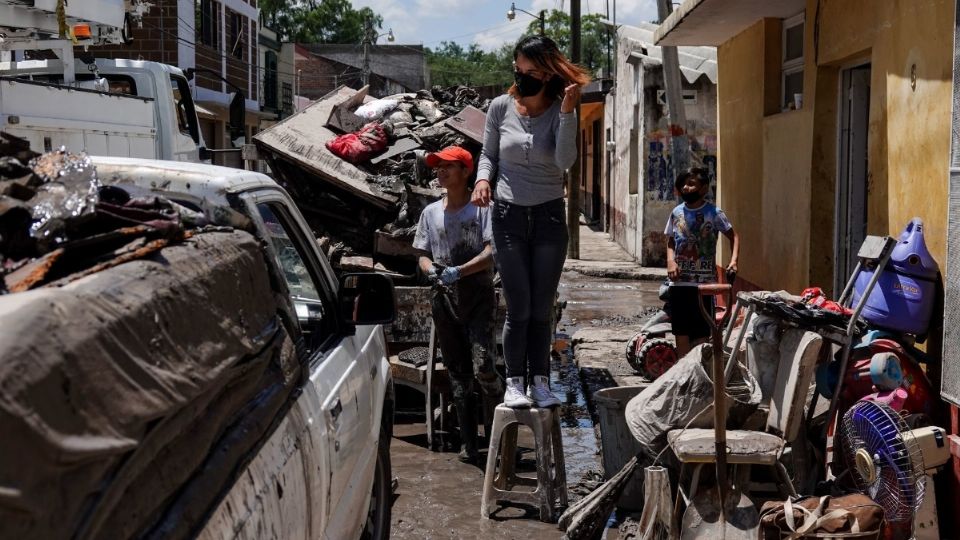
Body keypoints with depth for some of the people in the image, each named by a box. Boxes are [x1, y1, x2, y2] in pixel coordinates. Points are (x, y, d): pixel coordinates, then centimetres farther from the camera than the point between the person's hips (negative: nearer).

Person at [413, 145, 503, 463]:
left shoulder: (482, 208, -1)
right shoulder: (431, 212, 15)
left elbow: (492, 253, -10)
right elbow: (423, 255, 17)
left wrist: (459, 271, -22)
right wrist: (431, 270, -6)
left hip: (478, 293, -5)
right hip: (444, 297, 5)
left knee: (483, 366, -18)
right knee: (457, 373, 7)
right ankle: (468, 442, 13)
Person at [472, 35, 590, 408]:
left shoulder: (560, 111, -5)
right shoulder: (501, 107, -2)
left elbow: (565, 162, -19)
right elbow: (489, 154, 11)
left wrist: (567, 110, -24)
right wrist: (483, 179, -9)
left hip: (549, 217, 0)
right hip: (508, 216, 0)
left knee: (542, 308, 4)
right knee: (519, 308, -3)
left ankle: (540, 382, 12)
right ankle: (515, 383, 6)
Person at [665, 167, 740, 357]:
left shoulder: (713, 213, -5)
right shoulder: (677, 212, 5)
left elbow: (733, 236, 1)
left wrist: (733, 260, -15)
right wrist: (670, 261, -6)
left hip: (704, 282, -3)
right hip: (679, 281, 3)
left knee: (702, 330, 2)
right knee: (681, 330, 8)